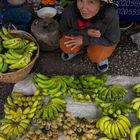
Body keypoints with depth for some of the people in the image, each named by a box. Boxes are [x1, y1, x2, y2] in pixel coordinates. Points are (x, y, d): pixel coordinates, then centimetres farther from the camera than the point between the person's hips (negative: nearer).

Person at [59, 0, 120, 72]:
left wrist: (85, 40, -28)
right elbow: (64, 30, -12)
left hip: (103, 39, -2)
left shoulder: (110, 15, -39)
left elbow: (112, 40, -23)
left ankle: (102, 55, 10)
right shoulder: (69, 11, -31)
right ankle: (78, 49, 14)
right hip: (81, 35, 2)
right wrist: (85, 32, -29)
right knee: (65, 47, -19)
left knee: (95, 56, -26)